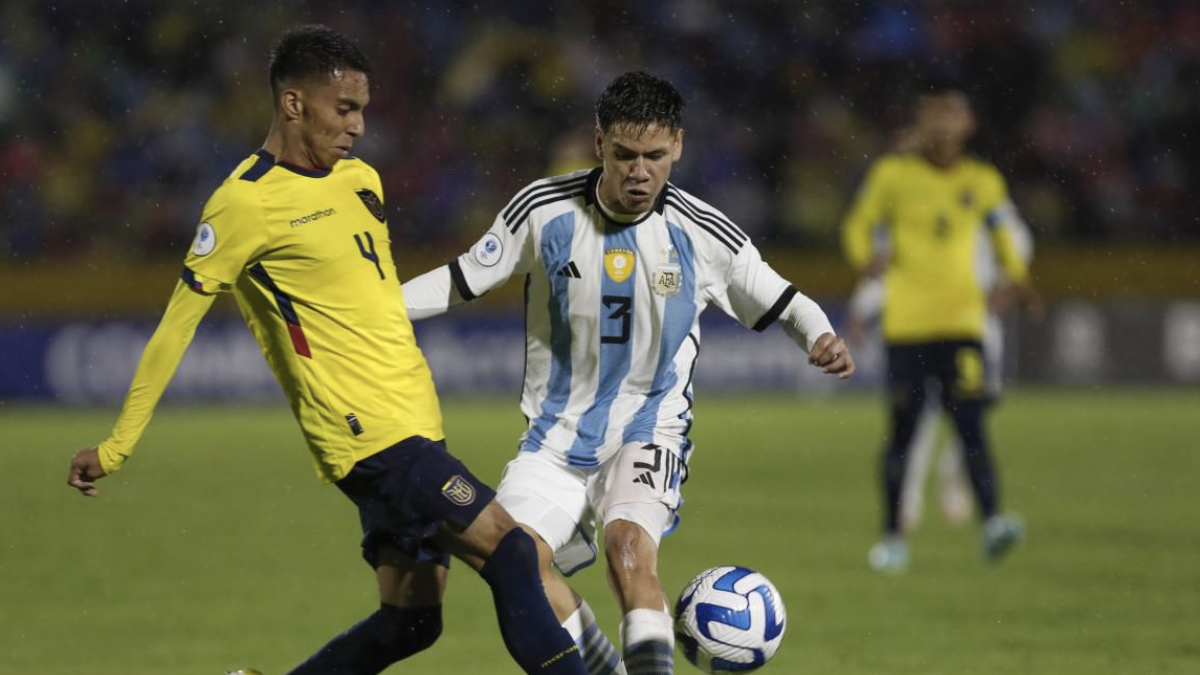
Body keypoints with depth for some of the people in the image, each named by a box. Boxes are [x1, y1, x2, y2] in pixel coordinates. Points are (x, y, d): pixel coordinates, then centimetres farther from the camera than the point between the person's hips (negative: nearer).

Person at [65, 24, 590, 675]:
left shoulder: (360, 179, 13)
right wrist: (116, 446, -4)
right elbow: (177, 323, -7)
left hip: (414, 425, 9)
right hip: (367, 431, -9)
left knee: (410, 621, 7)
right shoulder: (246, 201, -11)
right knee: (507, 548, -17)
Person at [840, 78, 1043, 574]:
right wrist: (866, 259, -12)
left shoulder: (982, 181, 8)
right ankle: (892, 536, 16)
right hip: (906, 323, 0)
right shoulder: (892, 174, 3)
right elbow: (858, 225, 11)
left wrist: (1018, 279, 0)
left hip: (962, 321, 1)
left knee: (971, 424, -14)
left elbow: (1004, 234, 19)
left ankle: (991, 524, -26)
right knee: (902, 431, 4)